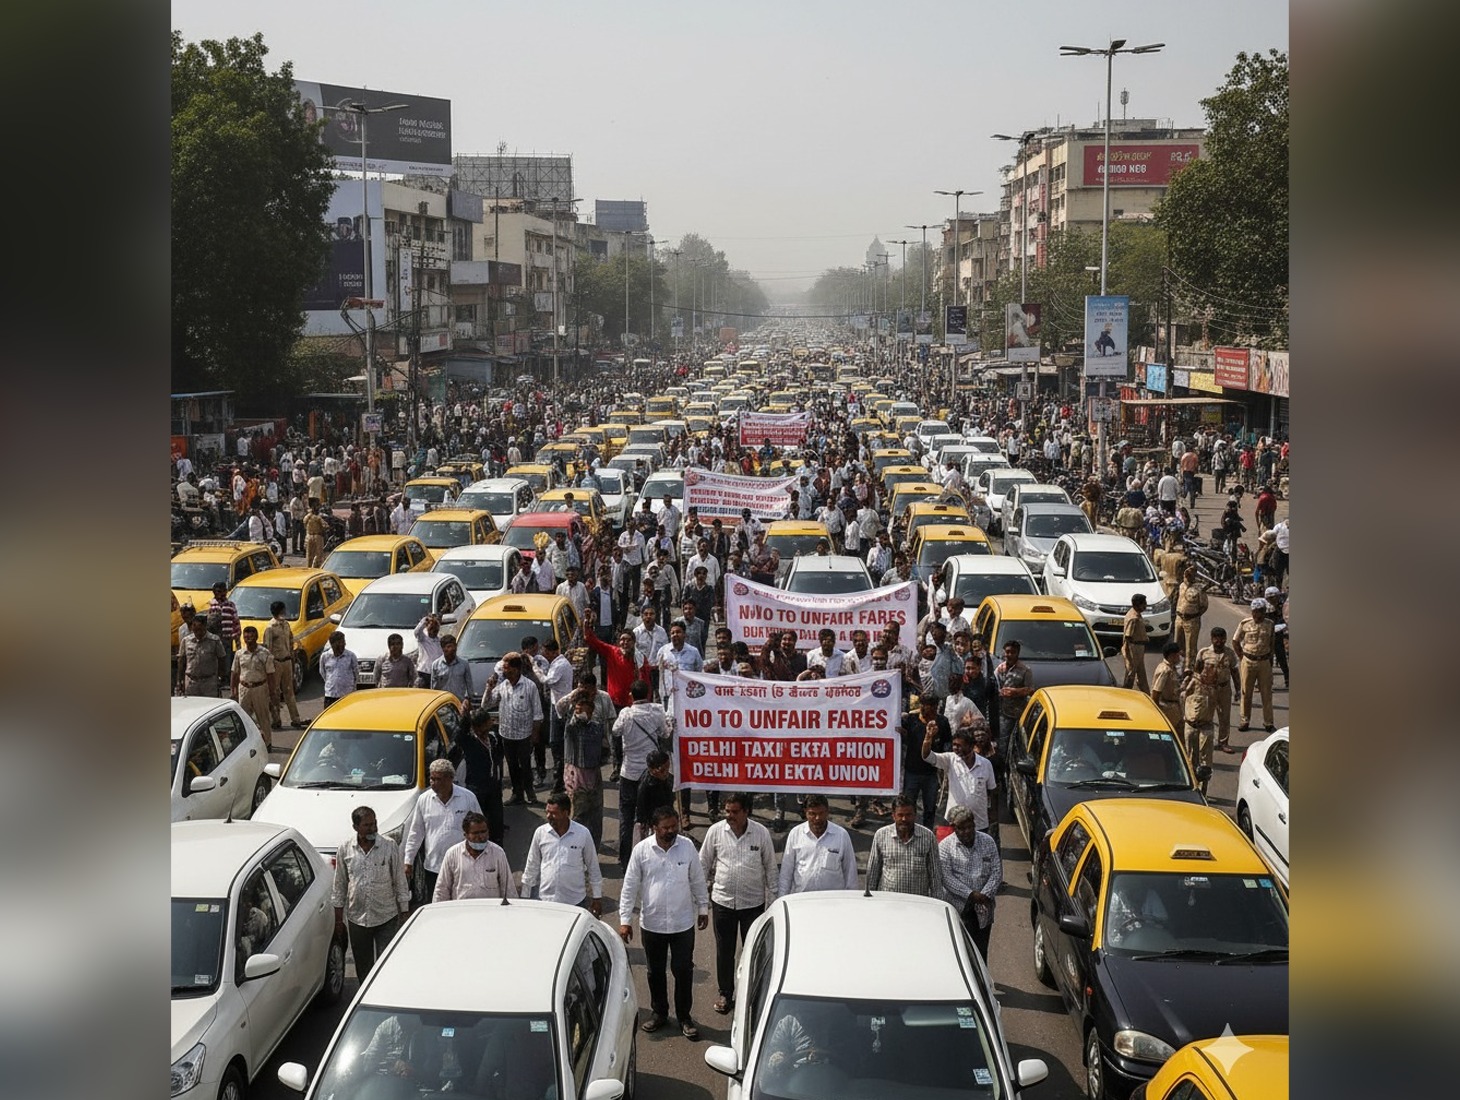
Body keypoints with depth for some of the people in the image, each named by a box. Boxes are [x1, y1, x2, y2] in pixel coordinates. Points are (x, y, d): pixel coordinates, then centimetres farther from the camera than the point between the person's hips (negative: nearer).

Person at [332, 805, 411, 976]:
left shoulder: (390, 846, -8)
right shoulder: (345, 849, -4)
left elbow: (400, 881, -1)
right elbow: (339, 885, 5)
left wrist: (405, 912, 0)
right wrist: (338, 918, 7)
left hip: (386, 918, -2)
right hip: (356, 919, 2)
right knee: (362, 966, 14)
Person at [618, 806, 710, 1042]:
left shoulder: (687, 847, -8)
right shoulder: (641, 850, -11)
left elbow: (697, 880, 5)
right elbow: (630, 886, -6)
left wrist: (703, 908, 10)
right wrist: (624, 920, -7)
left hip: (683, 923, 0)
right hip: (652, 923, 0)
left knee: (684, 971, 7)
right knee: (655, 971, 15)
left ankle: (685, 1017, 23)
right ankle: (659, 1013, 34)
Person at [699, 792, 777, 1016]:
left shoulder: (761, 833, -9)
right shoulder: (716, 831, -7)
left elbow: (770, 867, 0)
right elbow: (704, 863, 3)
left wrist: (772, 900, 1)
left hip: (753, 902, -1)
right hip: (723, 901, 1)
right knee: (724, 951, 13)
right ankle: (725, 994, 30)